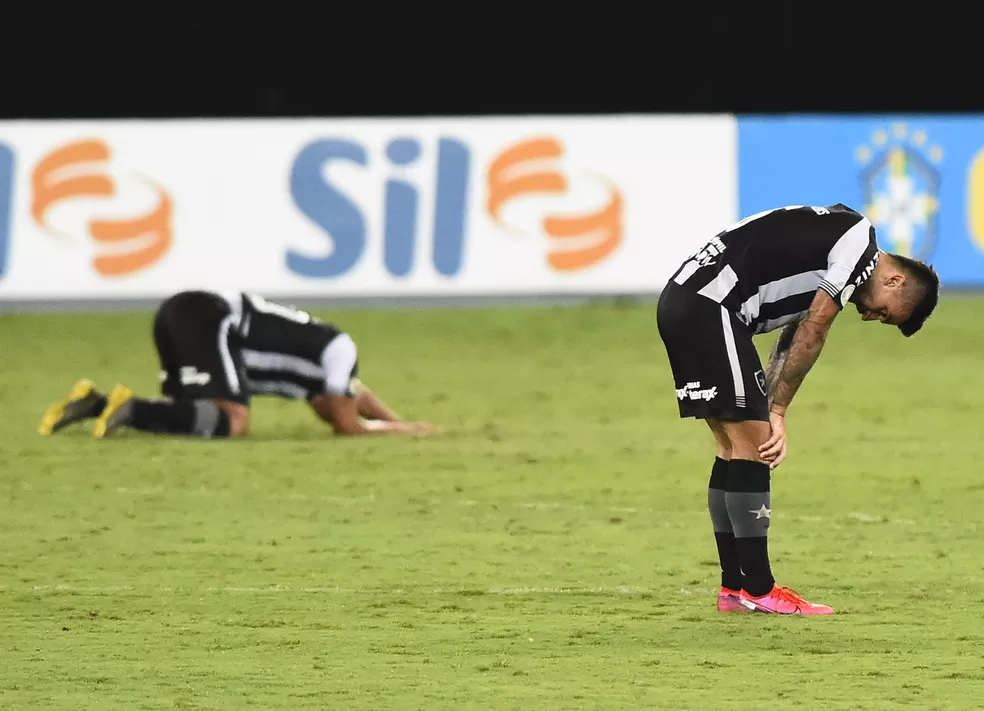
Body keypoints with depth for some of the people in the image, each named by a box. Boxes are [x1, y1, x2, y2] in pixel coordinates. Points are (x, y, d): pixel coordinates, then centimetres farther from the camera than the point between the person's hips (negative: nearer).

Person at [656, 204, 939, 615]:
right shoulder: (859, 243, -7)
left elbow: (790, 344, 18)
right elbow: (811, 336, -8)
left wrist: (772, 414, 6)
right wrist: (776, 414, -2)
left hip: (679, 303, 10)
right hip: (709, 306, -10)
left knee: (734, 448, 14)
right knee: (751, 445, -6)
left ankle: (735, 587, 17)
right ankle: (757, 591, -4)